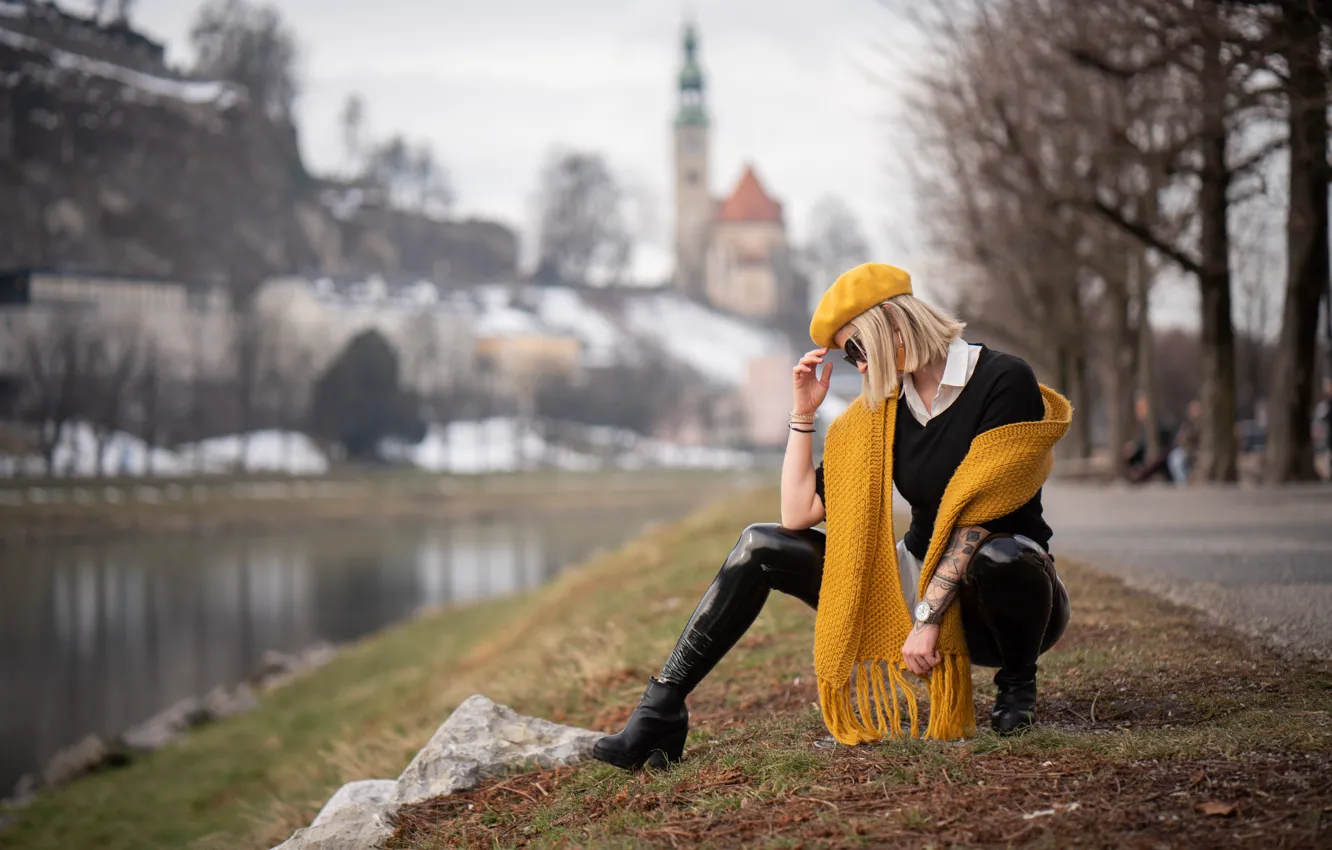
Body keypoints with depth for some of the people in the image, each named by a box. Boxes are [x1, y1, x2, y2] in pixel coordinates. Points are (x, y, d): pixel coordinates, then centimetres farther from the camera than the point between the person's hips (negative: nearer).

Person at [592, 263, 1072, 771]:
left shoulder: (1003, 381, -13)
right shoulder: (882, 408, 6)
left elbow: (981, 513, -21)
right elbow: (798, 514, 2)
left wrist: (929, 616, -25)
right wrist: (804, 413, -1)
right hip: (920, 587, 6)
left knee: (997, 557, -42)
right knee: (762, 546, -6)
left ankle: (1018, 683, -8)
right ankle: (661, 713, -12)